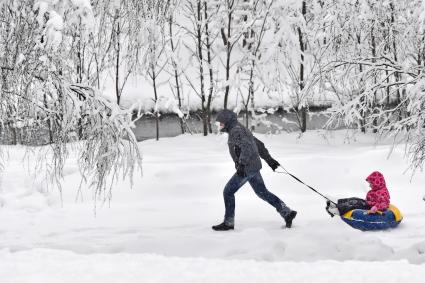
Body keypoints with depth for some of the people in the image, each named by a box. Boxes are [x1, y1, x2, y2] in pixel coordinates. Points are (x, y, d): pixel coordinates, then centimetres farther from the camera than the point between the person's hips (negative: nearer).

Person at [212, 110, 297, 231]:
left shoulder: (236, 131, -13)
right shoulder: (241, 129, 19)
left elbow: (247, 147, -27)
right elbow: (259, 145, 23)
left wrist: (241, 164, -31)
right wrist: (269, 159, 26)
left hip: (247, 168, -10)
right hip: (254, 166, 10)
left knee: (228, 192, -2)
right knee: (262, 192, 16)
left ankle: (228, 222, 3)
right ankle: (287, 212, 16)